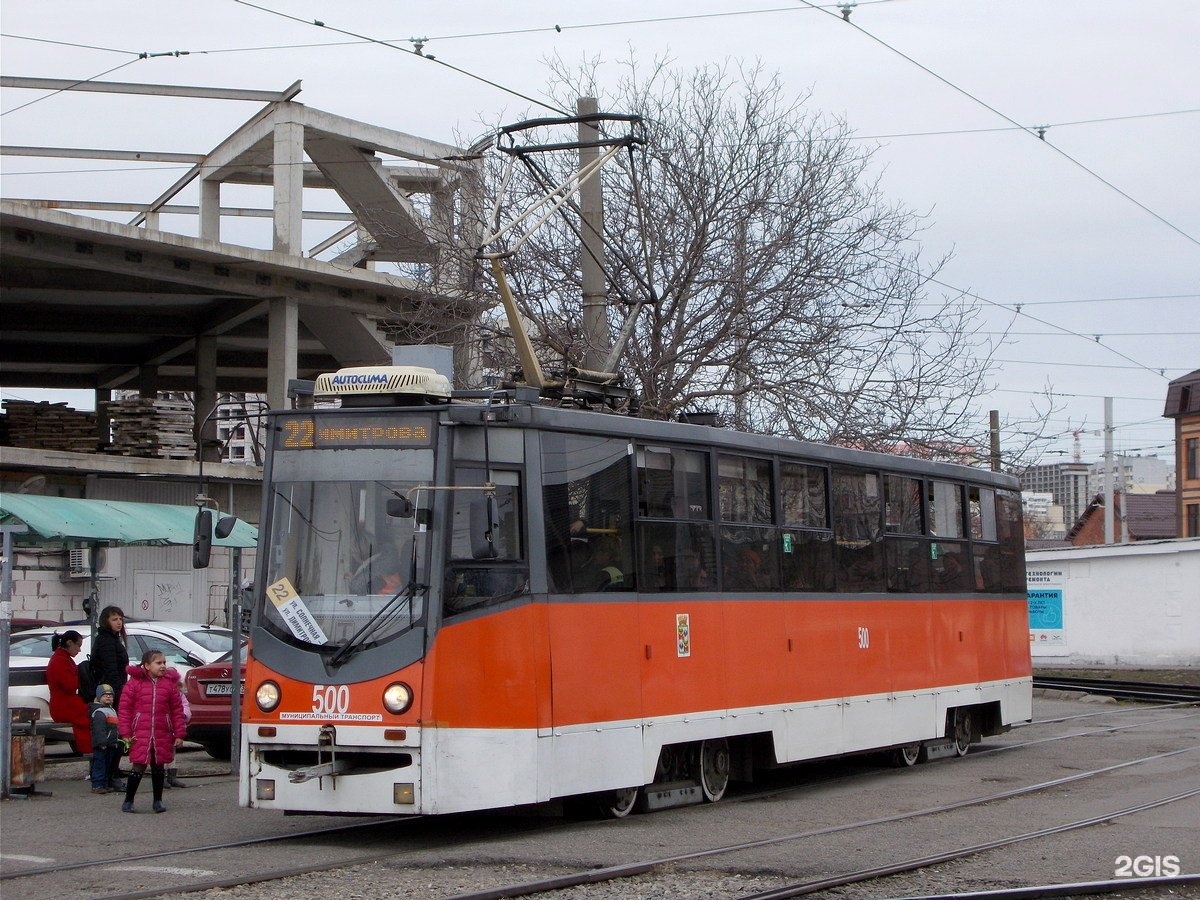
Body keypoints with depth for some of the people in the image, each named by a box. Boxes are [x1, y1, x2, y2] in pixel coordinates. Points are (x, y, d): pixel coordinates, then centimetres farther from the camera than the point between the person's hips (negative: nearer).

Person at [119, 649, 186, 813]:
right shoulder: (135, 682, -1)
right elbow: (124, 709, -1)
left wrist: (179, 734, 3)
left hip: (163, 735, 3)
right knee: (138, 767, -4)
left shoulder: (170, 683, 6)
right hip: (140, 735, -3)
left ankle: (158, 801, 22)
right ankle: (128, 801, 8)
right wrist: (125, 733, -6)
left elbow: (177, 710, 7)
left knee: (158, 768, 11)